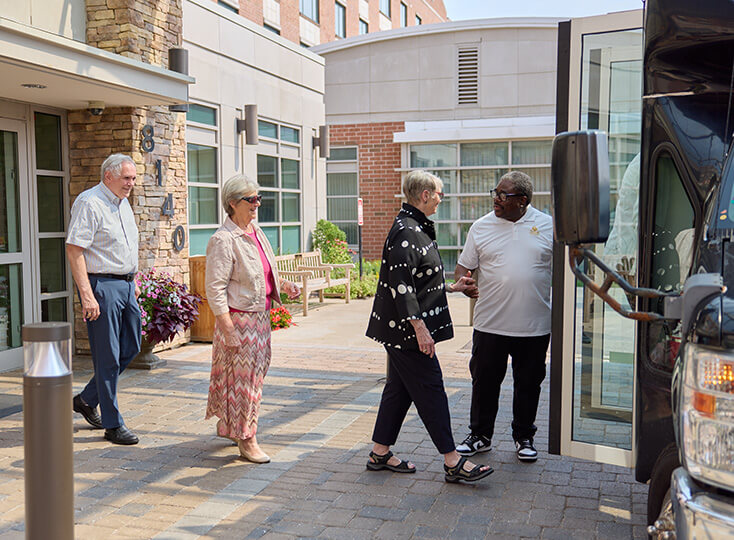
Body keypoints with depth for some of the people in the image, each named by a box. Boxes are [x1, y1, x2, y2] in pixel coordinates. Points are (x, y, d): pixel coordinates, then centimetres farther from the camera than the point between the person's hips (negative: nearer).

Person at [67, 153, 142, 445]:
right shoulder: (90, 203, -13)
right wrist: (86, 295, -23)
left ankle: (87, 399, 29)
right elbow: (74, 249, -18)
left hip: (125, 284, 9)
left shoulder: (123, 203, 15)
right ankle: (113, 425, 7)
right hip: (101, 284, -9)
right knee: (108, 356, -3)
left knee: (131, 348, 13)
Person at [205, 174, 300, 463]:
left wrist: (283, 285, 8)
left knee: (256, 372, 17)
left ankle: (227, 424, 35)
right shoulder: (223, 240, -16)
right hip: (239, 318, -9)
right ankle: (246, 440, 12)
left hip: (261, 316, 9)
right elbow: (215, 289, -19)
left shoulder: (256, 233, 11)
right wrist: (228, 328, -21)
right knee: (244, 377, -1)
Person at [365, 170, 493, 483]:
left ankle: (380, 454, 24)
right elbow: (400, 285, -24)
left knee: (399, 387, 15)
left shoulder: (415, 227, 14)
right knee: (430, 389, -4)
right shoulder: (406, 232, -18)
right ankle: (452, 462, 4)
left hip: (402, 328, 11)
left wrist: (450, 288, 27)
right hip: (407, 328, -11)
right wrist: (419, 326, -25)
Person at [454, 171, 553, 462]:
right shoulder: (481, 227, 3)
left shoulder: (547, 226, 1)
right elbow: (464, 266, 8)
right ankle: (480, 435, 25)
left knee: (529, 383, 11)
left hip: (535, 326, 0)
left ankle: (524, 437, 29)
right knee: (484, 381, 8)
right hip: (490, 324, 0)